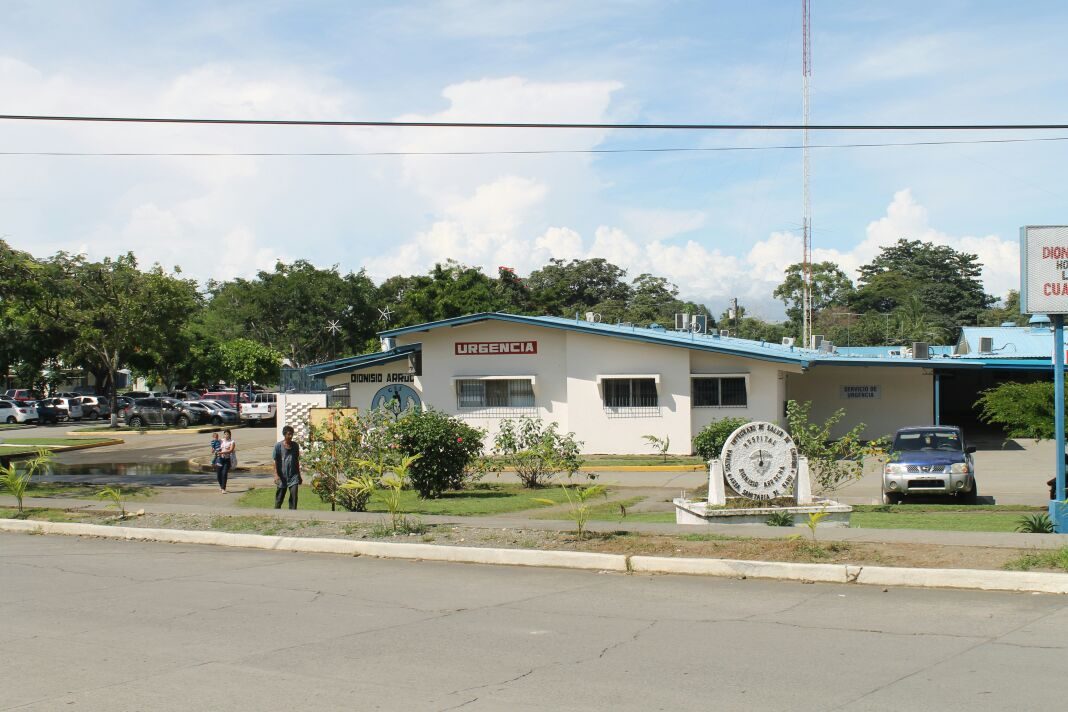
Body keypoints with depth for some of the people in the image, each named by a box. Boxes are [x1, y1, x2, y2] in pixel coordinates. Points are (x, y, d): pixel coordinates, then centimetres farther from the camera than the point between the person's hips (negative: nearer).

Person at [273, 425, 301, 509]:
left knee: (294, 497, -7)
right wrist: (276, 475, -13)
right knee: (279, 498, 8)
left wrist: (299, 475, 14)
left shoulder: (295, 445, 5)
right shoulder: (278, 446, -5)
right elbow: (276, 461, -5)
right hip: (282, 476, -2)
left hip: (293, 476, 2)